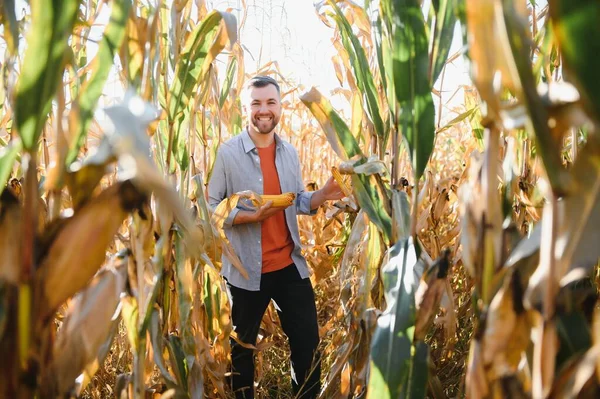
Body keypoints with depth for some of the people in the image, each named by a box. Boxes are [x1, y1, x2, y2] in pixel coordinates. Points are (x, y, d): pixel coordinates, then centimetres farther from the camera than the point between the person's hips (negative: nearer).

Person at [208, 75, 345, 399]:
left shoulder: (290, 152, 6)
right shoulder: (227, 152, -10)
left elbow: (297, 202, 12)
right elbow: (210, 208, -10)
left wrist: (323, 194, -8)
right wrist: (252, 216, -24)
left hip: (290, 265, 4)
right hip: (246, 270, -4)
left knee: (308, 342, 11)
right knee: (242, 347, 15)